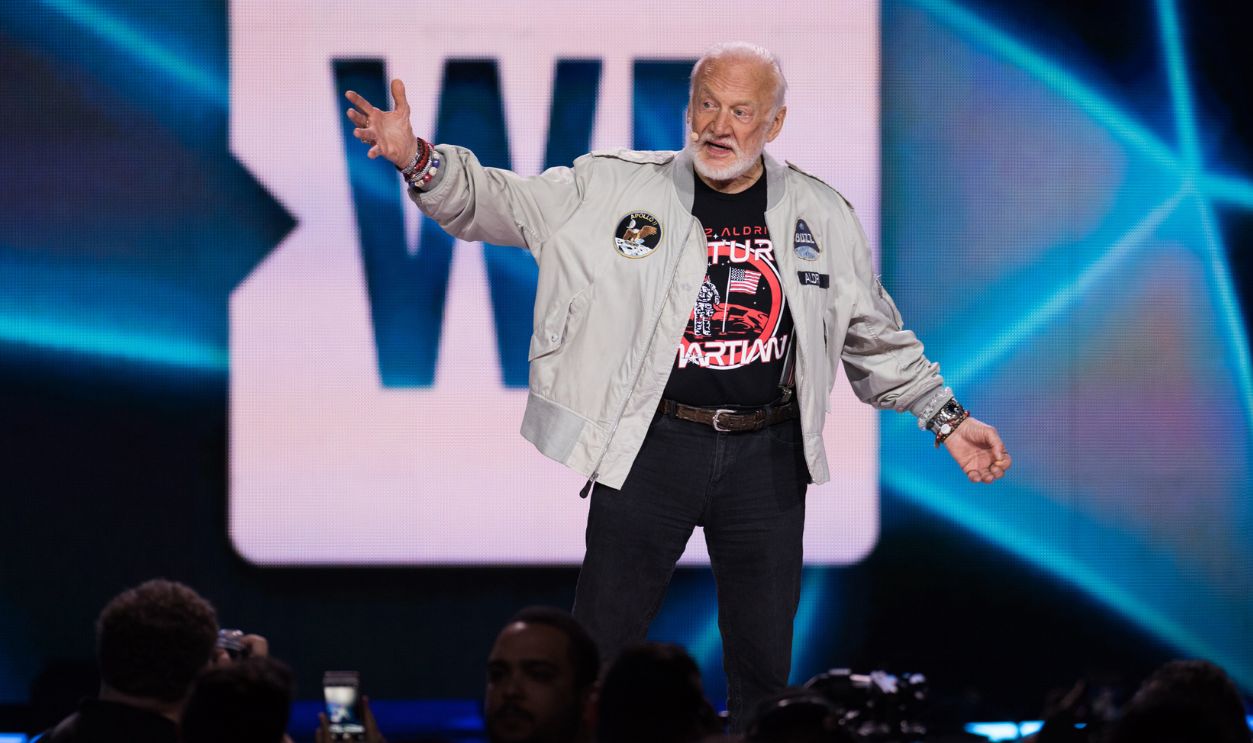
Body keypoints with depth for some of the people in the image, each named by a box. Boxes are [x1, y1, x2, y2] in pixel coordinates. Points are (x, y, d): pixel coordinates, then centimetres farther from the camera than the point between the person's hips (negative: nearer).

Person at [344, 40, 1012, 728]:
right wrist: (420, 162, -22)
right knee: (602, 649, -1)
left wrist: (946, 419, 12)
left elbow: (875, 339, 15)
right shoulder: (614, 188, -2)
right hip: (652, 445, -2)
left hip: (767, 457, 2)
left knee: (765, 656, 9)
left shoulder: (823, 218, 5)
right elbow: (497, 202, -4)